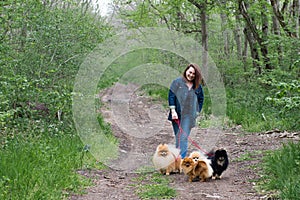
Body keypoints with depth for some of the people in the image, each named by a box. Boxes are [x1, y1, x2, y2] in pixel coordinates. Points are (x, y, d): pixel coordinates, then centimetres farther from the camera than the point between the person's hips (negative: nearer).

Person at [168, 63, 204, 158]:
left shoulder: (197, 86, 8)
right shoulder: (177, 82, 0)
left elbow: (201, 99, 19)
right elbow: (171, 95, -3)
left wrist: (197, 112, 10)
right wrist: (173, 111, -10)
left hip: (189, 116, 1)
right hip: (177, 115, -1)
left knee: (184, 138, -7)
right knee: (178, 138, 4)